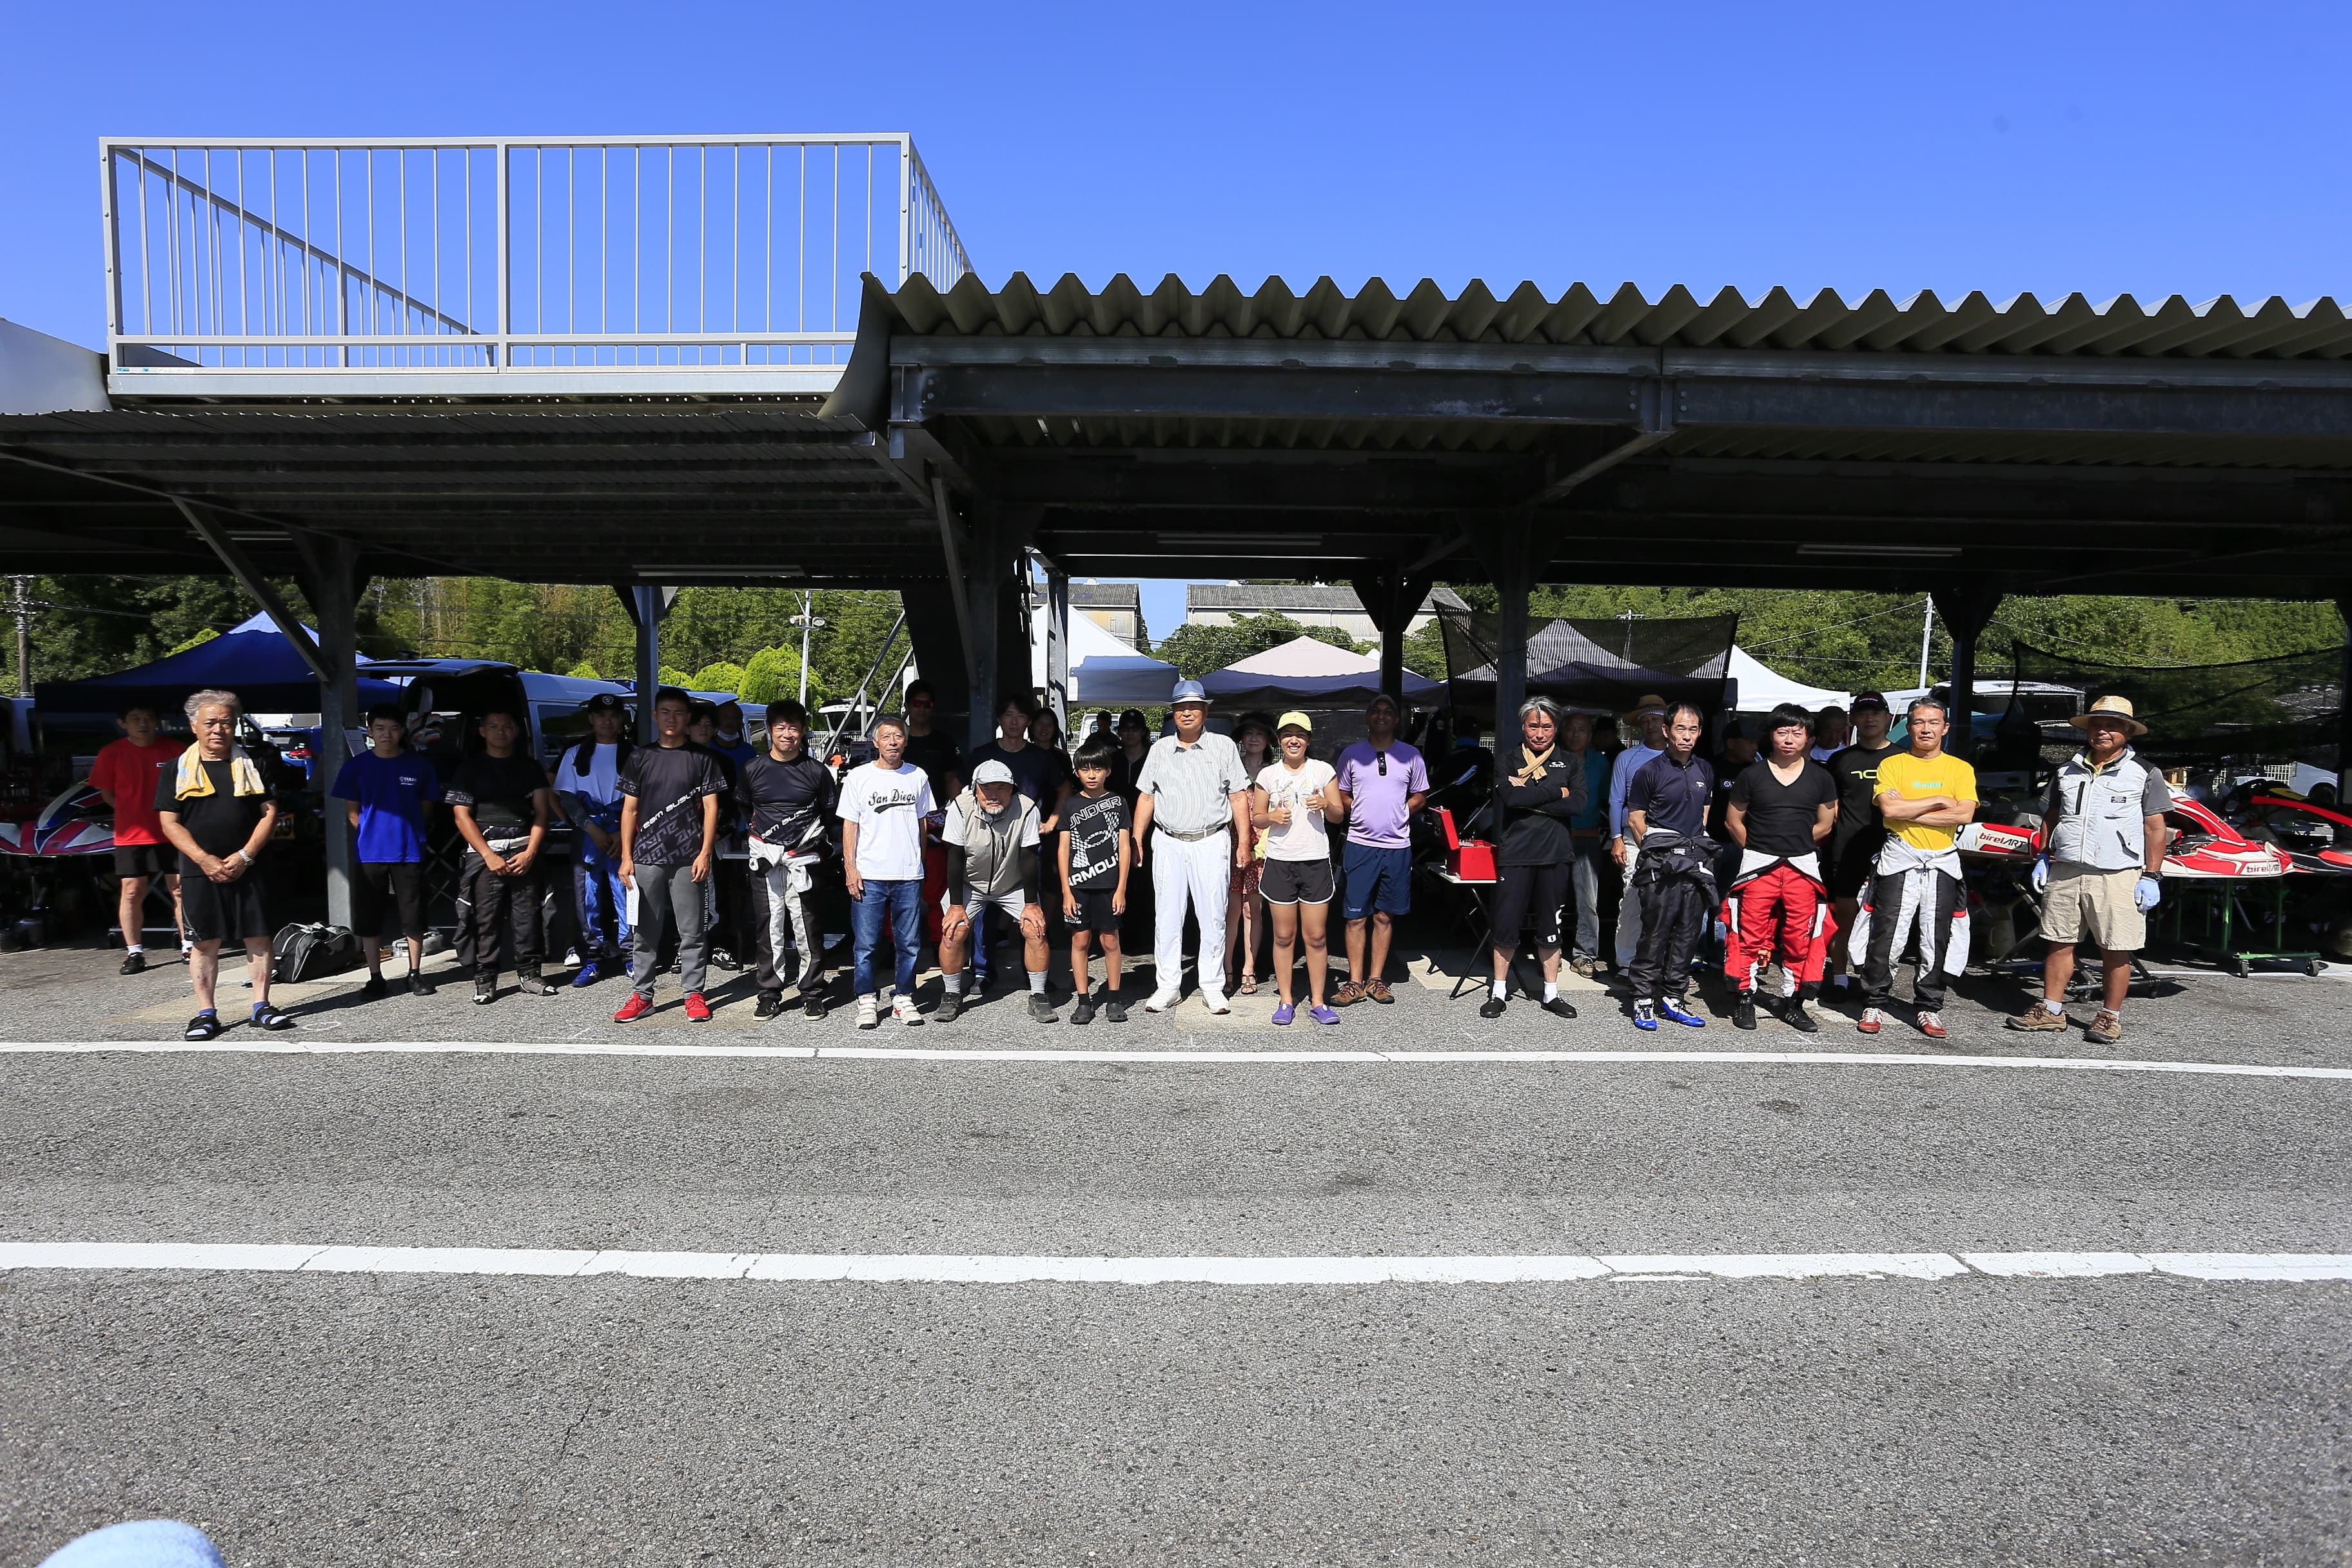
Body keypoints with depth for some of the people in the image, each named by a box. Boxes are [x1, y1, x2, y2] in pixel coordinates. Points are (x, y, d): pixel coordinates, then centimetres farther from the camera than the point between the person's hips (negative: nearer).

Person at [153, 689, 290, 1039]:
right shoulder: (178, 770, 5)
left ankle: (261, 1007, 10)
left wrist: (245, 856, -7)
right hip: (199, 871, -1)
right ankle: (206, 1013, 11)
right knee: (204, 942, 3)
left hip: (246, 868, 1)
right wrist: (205, 860, -11)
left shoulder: (251, 765, 7)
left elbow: (270, 813, 4)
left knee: (259, 937, 1)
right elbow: (169, 823, 1)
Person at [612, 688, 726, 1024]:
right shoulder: (640, 757, 10)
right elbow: (630, 809, 10)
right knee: (645, 931, 7)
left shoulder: (702, 758, 5)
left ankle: (694, 994, 10)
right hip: (646, 857, 2)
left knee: (692, 931, 2)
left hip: (688, 858, -2)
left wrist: (705, 852, -6)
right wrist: (626, 856, 3)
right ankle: (642, 995, 16)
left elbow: (711, 807, 3)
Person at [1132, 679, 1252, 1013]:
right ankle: (1167, 987, 11)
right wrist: (1136, 841, 6)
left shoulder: (1224, 746, 4)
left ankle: (1212, 987, 10)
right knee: (1167, 917, 3)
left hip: (1212, 842, -2)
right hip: (1168, 844, 2)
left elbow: (1239, 797, 3)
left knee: (1213, 917, 1)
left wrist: (1244, 841, -2)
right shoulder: (1160, 749, 11)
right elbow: (1146, 797, 13)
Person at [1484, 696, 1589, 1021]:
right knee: (1506, 925, 1)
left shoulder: (1571, 761, 8)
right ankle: (1499, 993, 15)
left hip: (1554, 853, 2)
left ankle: (1551, 994, 22)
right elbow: (1511, 797, -14)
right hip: (1516, 852, -1)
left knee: (1550, 927, 10)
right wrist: (1556, 792, -9)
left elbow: (1580, 802, -7)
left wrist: (1530, 799, -12)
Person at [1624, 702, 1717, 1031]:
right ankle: (1643, 1000, 3)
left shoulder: (1705, 771, 14)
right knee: (1656, 933, -5)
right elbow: (1635, 819, 0)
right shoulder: (1650, 771, -3)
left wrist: (1699, 845, 14)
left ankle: (1672, 999, 17)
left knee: (1688, 934, 7)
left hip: (1697, 863, 5)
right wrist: (1654, 851, -5)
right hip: (1661, 866, -5)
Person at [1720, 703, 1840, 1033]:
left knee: (1801, 938, 5)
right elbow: (1733, 821, 8)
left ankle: (1794, 1004, 17)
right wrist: (1757, 850, 5)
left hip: (1803, 867, 2)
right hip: (1758, 867, -1)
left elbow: (1824, 825, 14)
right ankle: (1744, 999, 10)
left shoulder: (1820, 778, 6)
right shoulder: (1752, 774, 1)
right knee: (1750, 936, -1)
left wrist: (1794, 845, 8)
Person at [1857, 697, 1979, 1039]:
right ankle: (1875, 1004, 8)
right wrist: (1938, 800, -9)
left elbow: (1965, 815, -7)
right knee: (1887, 937, -3)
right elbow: (1889, 808, -12)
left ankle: (1930, 1008, 17)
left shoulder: (1961, 769, 8)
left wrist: (1909, 812, -10)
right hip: (1899, 859, -2)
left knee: (1937, 940, 5)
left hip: (1942, 862, 2)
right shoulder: (1892, 764, 4)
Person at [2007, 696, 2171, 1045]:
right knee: (2059, 943, 7)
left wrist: (2151, 876, -5)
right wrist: (2044, 858, 14)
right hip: (2065, 872, 4)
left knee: (2116, 951, 0)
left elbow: (2155, 828, 0)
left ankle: (2110, 1016, 12)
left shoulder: (2144, 774, 3)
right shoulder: (2068, 771, 14)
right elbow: (2051, 817, 21)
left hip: (2117, 877, -4)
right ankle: (2051, 1010, 15)